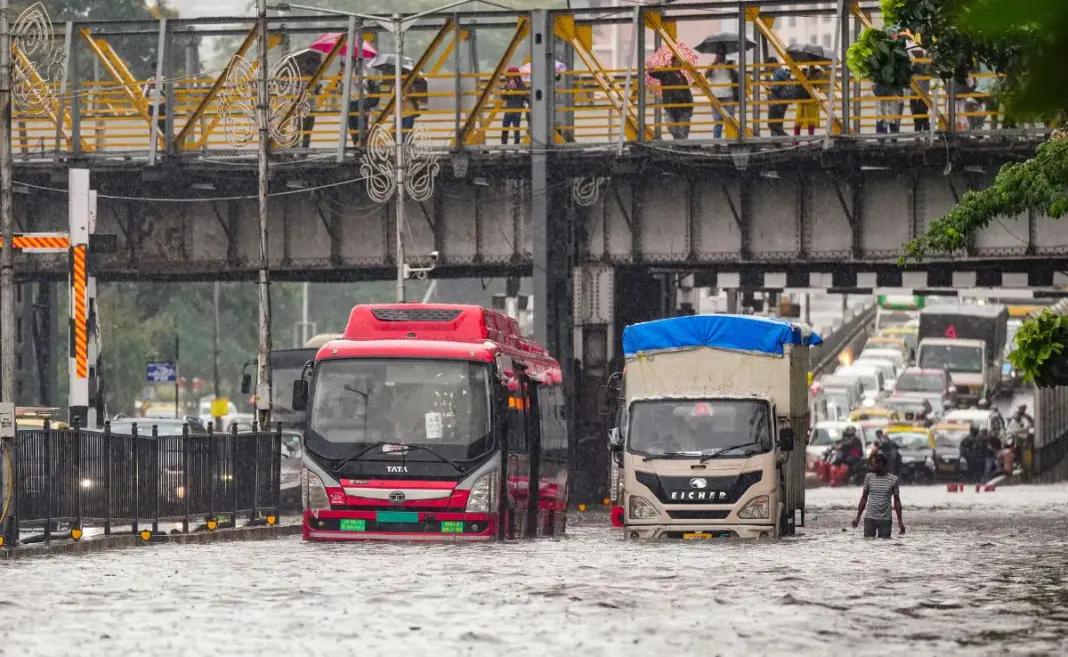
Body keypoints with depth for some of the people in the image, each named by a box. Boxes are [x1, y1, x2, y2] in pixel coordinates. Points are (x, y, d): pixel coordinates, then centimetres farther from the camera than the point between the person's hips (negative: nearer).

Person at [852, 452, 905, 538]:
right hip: (870, 518, 1)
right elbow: (864, 497, 10)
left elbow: (897, 501, 5)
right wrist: (858, 517, 7)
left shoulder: (893, 480, -1)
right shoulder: (869, 477, 3)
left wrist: (900, 521, 2)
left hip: (886, 519, -1)